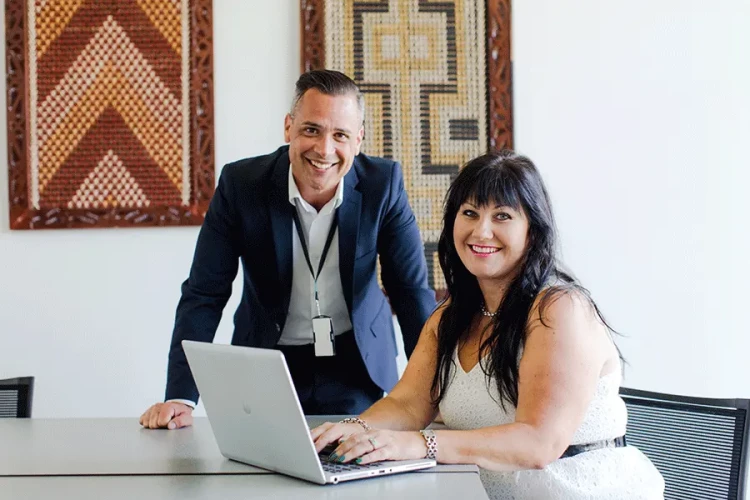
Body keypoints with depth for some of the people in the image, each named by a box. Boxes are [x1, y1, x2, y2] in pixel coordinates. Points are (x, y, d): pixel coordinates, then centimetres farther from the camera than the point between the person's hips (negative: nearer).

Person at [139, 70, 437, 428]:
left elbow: (412, 291, -6)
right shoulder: (240, 184, -15)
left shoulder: (383, 184, -13)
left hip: (358, 364, 1)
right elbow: (204, 295, -12)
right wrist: (180, 399, -21)